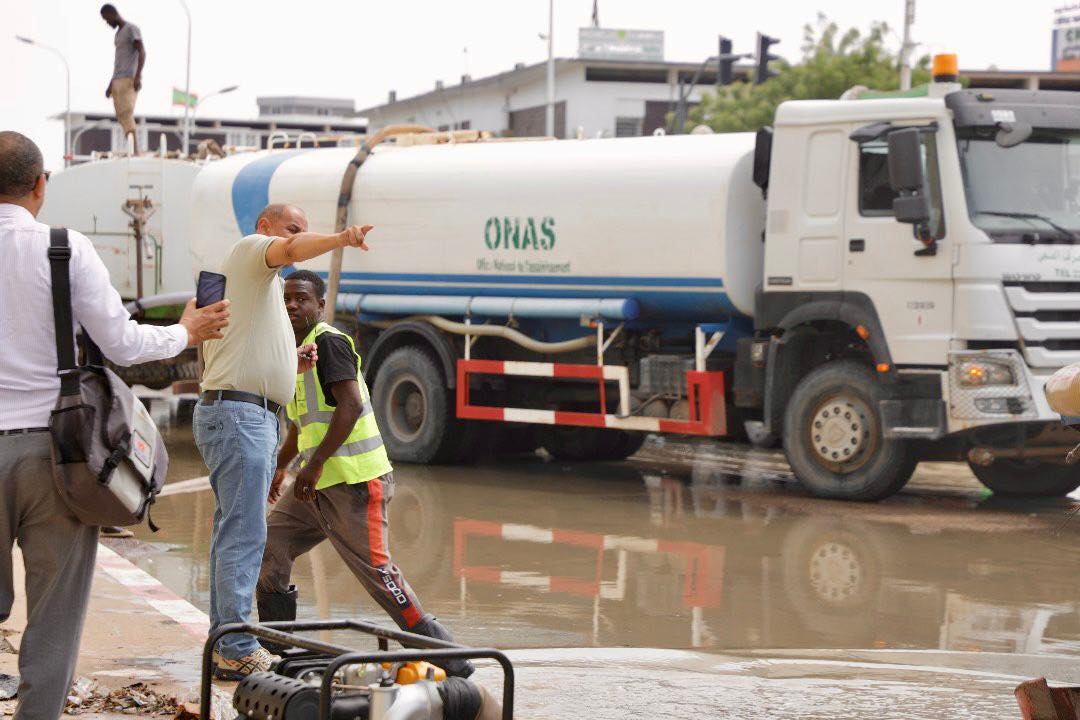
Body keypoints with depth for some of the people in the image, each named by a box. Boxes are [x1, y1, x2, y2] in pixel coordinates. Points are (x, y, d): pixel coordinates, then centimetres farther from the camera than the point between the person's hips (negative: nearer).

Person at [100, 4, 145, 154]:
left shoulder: (131, 29, -3)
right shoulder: (118, 34, 24)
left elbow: (142, 52, -13)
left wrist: (138, 76, -23)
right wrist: (111, 83, 25)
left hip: (129, 80, -9)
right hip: (117, 80, 9)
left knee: (127, 114, -16)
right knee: (121, 116, 2)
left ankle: (135, 152, -21)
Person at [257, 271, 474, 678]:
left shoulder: (329, 342, -10)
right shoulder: (297, 350, 19)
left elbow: (351, 405, -22)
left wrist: (314, 463, -23)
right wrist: (279, 467, 38)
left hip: (352, 482, -10)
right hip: (317, 484, 10)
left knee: (376, 570, -10)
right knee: (269, 549, 7)